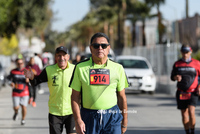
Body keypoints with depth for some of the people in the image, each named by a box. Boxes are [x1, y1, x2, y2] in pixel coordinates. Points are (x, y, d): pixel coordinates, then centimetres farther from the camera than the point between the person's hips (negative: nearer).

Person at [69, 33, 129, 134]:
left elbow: (121, 97, 10)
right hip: (89, 117, 0)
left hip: (112, 117, 0)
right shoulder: (81, 68, 1)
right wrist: (78, 120, -7)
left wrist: (124, 120, 12)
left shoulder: (117, 68, 5)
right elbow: (75, 97, 2)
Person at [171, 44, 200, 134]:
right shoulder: (177, 64, 5)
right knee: (184, 114, 4)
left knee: (191, 112, -18)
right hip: (181, 93, 2)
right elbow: (172, 77, 11)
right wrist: (176, 77, -13)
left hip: (193, 92, -2)